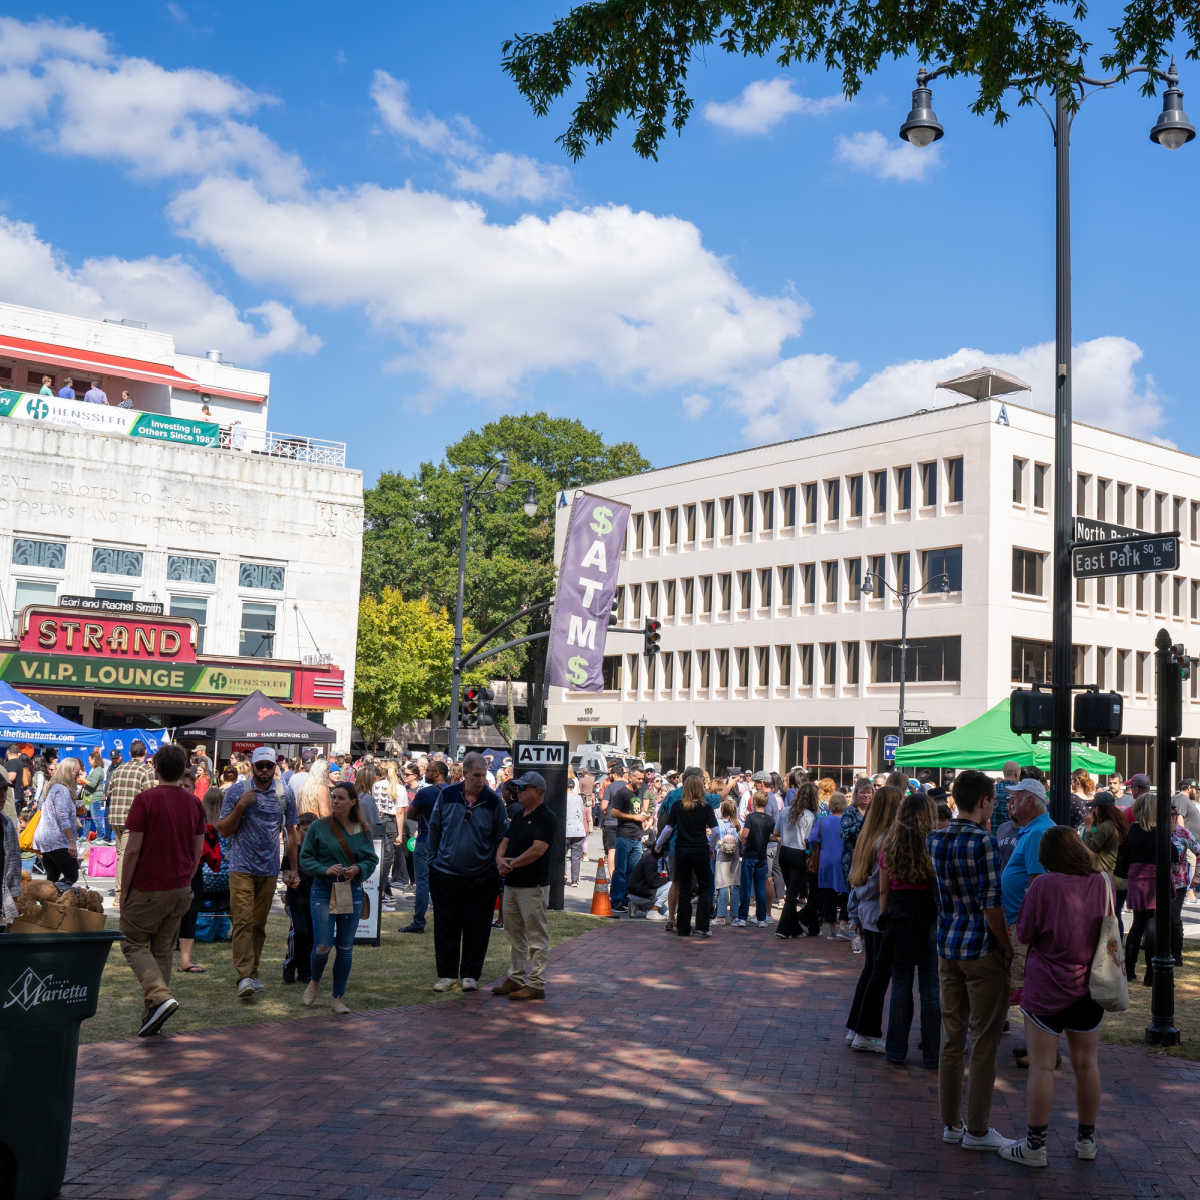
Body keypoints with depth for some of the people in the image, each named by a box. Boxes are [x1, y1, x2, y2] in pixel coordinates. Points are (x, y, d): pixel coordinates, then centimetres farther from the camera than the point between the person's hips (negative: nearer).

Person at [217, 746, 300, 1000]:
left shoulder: (285, 793, 6)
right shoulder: (237, 791, -1)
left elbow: (290, 833, 13)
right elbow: (223, 831, -1)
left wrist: (293, 869, 10)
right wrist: (241, 807, -15)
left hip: (269, 869, 3)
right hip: (241, 867, -3)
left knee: (259, 924, 9)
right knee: (243, 921, -13)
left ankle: (253, 972, 20)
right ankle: (244, 976, -17)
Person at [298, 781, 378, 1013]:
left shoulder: (363, 831, 4)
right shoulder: (318, 827, -3)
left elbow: (372, 859, 9)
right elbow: (305, 859, 0)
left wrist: (359, 869, -12)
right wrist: (325, 870, -17)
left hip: (352, 892, 2)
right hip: (323, 891, -2)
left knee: (345, 947, 6)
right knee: (322, 946, -8)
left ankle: (338, 997, 19)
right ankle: (314, 982, 23)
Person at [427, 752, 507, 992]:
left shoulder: (494, 801, -3)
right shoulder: (447, 794, 1)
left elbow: (501, 838, 4)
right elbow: (434, 828, 11)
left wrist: (497, 866, -1)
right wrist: (433, 859, 10)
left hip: (481, 878, -1)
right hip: (445, 873, 1)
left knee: (477, 928, 5)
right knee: (445, 926, 7)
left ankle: (470, 975, 18)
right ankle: (447, 974, 19)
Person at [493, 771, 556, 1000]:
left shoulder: (545, 817, -11)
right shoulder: (518, 816, 16)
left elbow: (538, 850, -19)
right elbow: (505, 841, 15)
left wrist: (511, 864, -13)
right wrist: (500, 860, -6)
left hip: (533, 885, -9)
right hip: (511, 883, 9)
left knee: (536, 936, -3)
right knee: (514, 934, 15)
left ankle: (536, 984, 0)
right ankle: (515, 978, 23)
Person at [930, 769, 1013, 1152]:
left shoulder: (935, 840, 6)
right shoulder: (982, 841, -16)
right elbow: (991, 903, -18)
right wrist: (1008, 948, -10)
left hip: (947, 947, 7)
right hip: (982, 951, -7)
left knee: (952, 1039, 14)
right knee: (984, 1043, 3)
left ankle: (951, 1123, 21)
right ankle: (977, 1130, 9)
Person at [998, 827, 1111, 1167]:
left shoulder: (1043, 885, -17)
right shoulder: (1102, 883, -3)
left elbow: (1024, 934, -10)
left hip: (1047, 989, -5)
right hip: (1088, 989, 5)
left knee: (1042, 1066, 2)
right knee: (1086, 1063, 16)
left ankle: (1035, 1146, 10)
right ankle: (1086, 1140, 27)